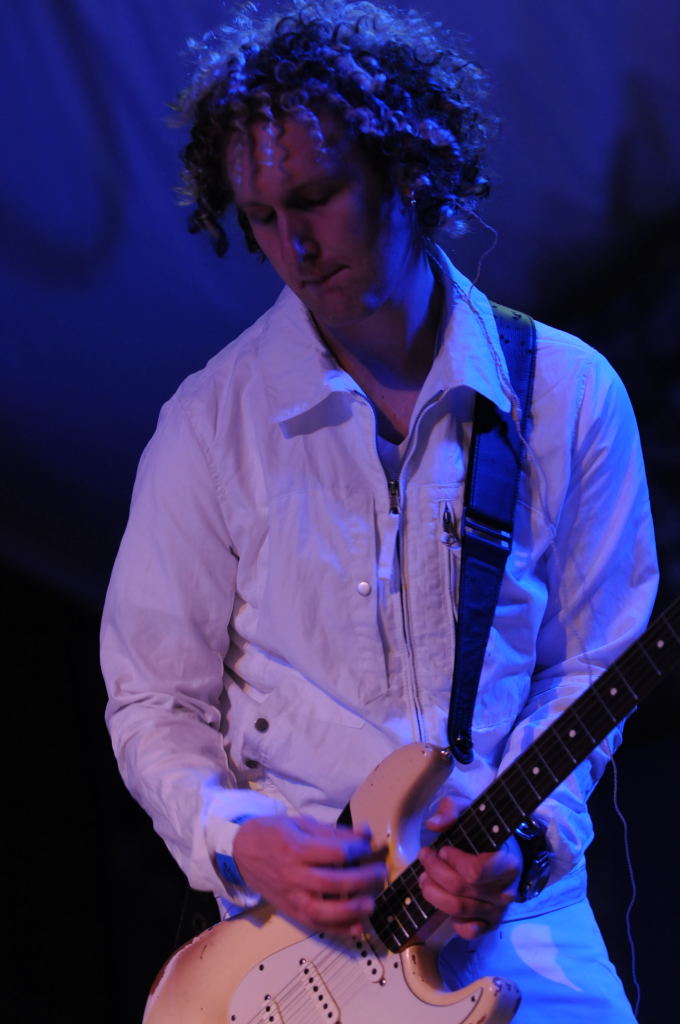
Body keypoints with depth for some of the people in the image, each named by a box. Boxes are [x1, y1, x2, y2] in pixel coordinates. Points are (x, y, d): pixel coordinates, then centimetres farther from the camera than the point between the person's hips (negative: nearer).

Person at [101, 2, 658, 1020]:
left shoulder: (573, 398, 1)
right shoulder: (211, 423, 0)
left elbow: (590, 663, 6)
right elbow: (155, 699, 5)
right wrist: (235, 841, -12)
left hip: (519, 910, 0)